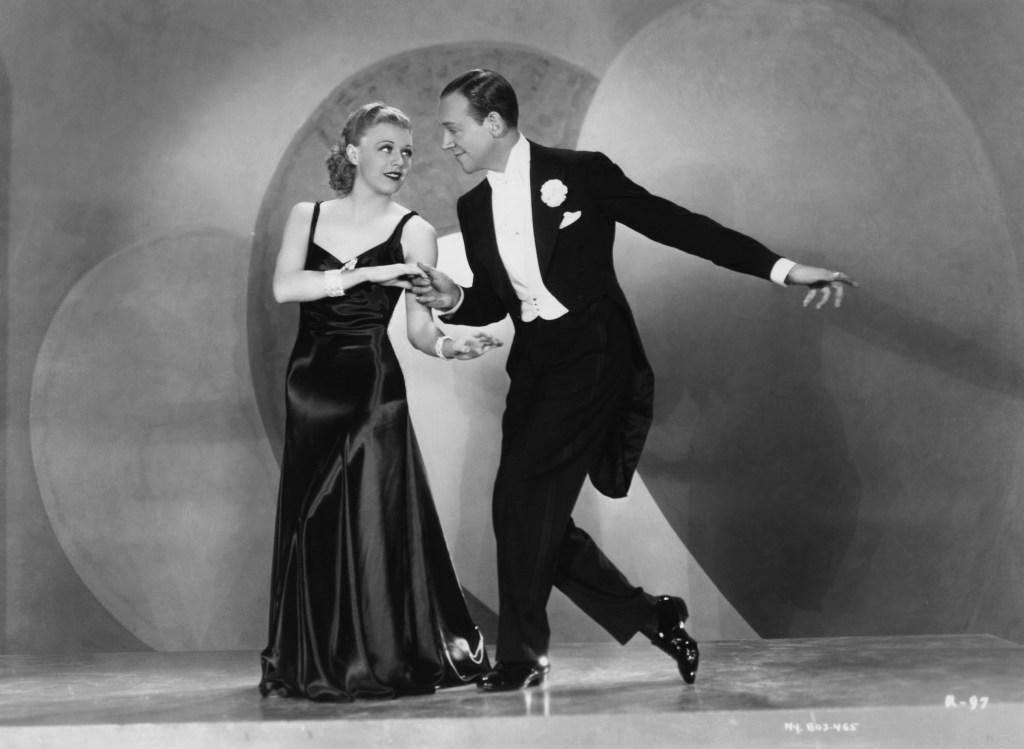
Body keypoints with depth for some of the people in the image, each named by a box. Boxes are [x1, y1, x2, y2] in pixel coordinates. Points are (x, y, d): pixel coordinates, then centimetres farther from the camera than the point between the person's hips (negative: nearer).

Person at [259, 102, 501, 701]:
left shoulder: (413, 232, 1)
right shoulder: (308, 217, 8)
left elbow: (419, 326, -3)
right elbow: (284, 286, -9)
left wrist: (450, 345, -24)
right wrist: (365, 274, -18)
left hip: (372, 386, -3)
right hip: (311, 382, 3)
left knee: (373, 518, -7)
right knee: (311, 522, 5)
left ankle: (381, 662, 3)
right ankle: (316, 665, 16)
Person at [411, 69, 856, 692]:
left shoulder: (581, 173, -5)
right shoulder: (475, 207, 12)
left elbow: (677, 224, -6)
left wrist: (782, 268, -11)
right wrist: (454, 300, -6)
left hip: (592, 356, -7)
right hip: (534, 364, 7)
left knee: (522, 495, -17)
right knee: (537, 517, 2)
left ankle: (522, 653, -5)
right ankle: (652, 616, 19)